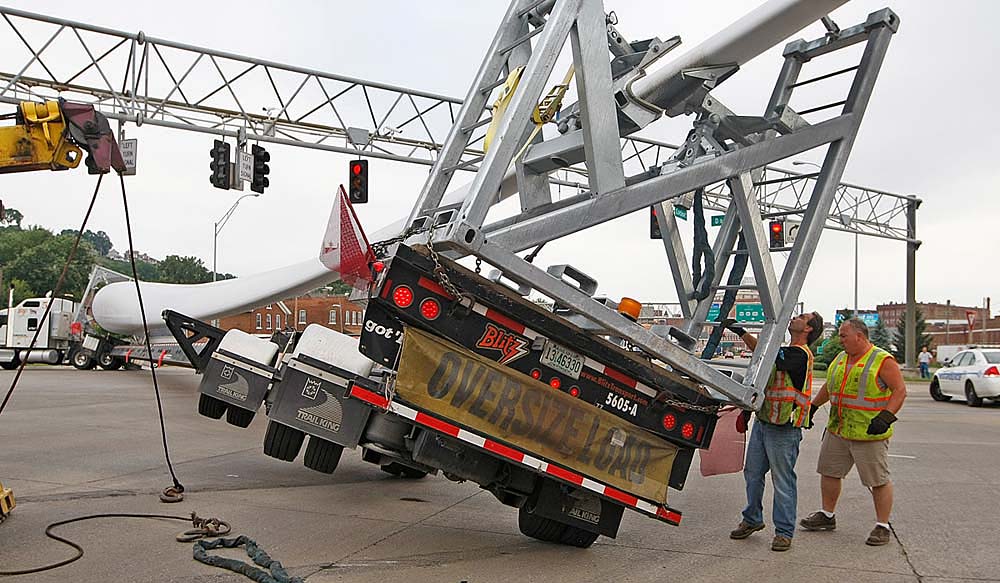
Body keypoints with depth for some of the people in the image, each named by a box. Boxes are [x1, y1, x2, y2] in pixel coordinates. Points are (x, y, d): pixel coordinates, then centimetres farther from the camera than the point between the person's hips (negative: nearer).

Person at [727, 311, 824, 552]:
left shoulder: (800, 354, -15)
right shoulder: (786, 351, 16)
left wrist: (742, 332, -26)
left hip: (784, 428, -9)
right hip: (762, 421, 9)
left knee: (783, 481, 1)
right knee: (753, 473, 14)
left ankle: (784, 531, 11)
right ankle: (752, 519, 28)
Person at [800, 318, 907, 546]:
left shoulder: (883, 361, -10)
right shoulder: (840, 359, 12)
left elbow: (900, 390, -14)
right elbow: (828, 387, 24)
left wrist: (886, 416, -25)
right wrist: (813, 406, 23)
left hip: (869, 434, -7)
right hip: (837, 431, 7)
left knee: (878, 480, 0)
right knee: (829, 472, 13)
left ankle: (882, 526, 10)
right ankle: (827, 516, 27)